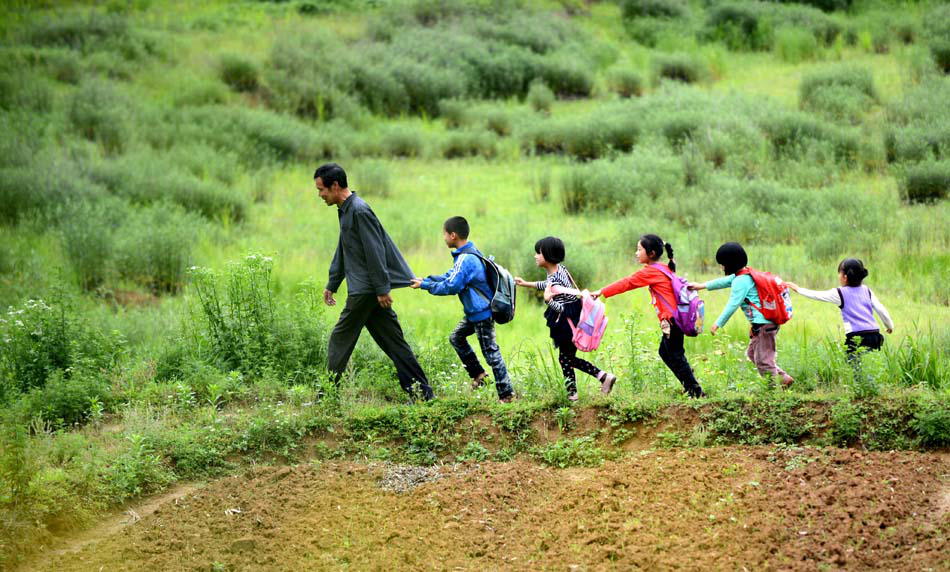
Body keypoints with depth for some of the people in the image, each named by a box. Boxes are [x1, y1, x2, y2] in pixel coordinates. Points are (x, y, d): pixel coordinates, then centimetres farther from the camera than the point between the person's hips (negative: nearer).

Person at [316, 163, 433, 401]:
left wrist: (382, 289, -21)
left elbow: (375, 252, -20)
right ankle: (422, 393, 5)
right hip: (363, 289, 10)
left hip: (366, 290, -10)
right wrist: (331, 285, 29)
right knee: (393, 341, 7)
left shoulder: (359, 211, -16)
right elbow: (342, 252, 26)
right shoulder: (345, 210, 16)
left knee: (340, 339, -2)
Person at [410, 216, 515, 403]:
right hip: (475, 311, 10)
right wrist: (426, 279, 8)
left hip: (482, 313, -10)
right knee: (456, 337, 21)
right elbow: (450, 276, 16)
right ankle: (477, 373, 26)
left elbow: (451, 286, -24)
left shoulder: (466, 259, -23)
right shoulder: (469, 254, 10)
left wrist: (425, 285, -14)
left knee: (490, 350, -6)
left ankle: (507, 393, -2)